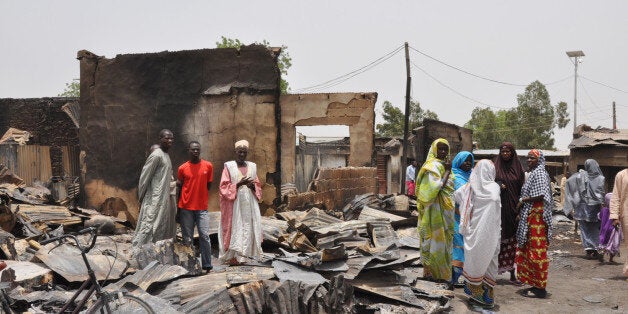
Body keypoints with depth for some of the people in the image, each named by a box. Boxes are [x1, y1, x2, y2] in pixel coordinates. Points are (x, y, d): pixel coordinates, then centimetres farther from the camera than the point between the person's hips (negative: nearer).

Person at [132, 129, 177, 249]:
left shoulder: (166, 155, 16)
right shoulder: (156, 155, -13)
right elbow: (144, 177, -13)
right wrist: (141, 198, -9)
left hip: (165, 199, 9)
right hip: (155, 200, -9)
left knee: (164, 230, 11)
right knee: (148, 229, -9)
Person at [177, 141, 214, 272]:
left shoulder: (208, 166, 3)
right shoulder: (182, 168, 3)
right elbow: (179, 186, 10)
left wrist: (201, 196, 5)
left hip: (202, 207, 0)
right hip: (186, 208, 0)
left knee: (205, 236, -4)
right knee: (187, 238, 4)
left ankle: (207, 266, 3)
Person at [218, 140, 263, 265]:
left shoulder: (252, 166, 13)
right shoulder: (228, 166, 0)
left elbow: (258, 186, 15)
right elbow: (224, 187, -5)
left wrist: (253, 186, -7)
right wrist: (238, 184, -17)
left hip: (249, 204, 4)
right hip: (234, 204, -4)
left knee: (249, 228, 0)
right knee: (234, 229, -7)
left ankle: (244, 254, 7)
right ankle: (233, 257, -2)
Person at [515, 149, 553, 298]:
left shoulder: (539, 173, -11)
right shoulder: (534, 173, 19)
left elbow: (541, 195, -22)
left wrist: (523, 200, -11)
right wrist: (521, 212, 13)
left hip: (537, 216, -10)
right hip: (530, 216, 10)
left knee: (537, 251, -6)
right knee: (531, 250, 12)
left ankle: (540, 288, 0)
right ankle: (536, 284, 19)